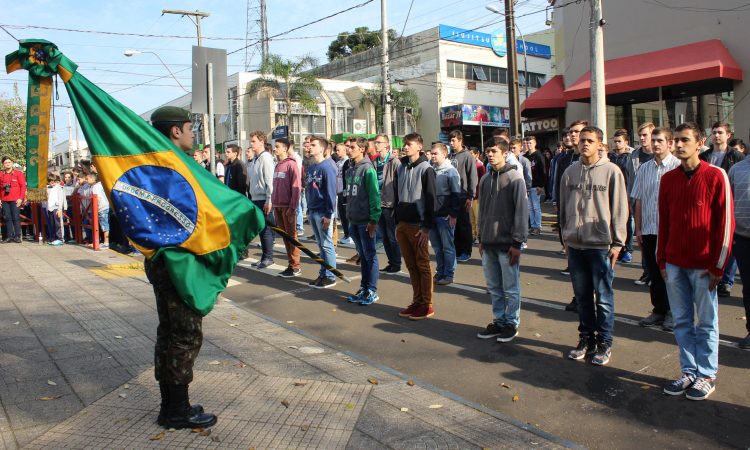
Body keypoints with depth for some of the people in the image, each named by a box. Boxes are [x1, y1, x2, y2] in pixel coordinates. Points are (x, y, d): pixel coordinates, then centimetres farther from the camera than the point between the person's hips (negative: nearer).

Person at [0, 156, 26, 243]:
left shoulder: (18, 173, 3)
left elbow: (23, 186, -1)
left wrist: (21, 198, -9)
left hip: (15, 200, -3)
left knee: (16, 218, -5)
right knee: (7, 218, 4)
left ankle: (17, 236, 0)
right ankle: (9, 236, 10)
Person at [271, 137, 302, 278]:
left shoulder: (291, 164, -8)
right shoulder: (277, 165, 14)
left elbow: (296, 187, -14)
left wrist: (292, 207, -18)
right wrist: (273, 203, 12)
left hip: (288, 207, -7)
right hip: (277, 206, 7)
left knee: (291, 236, -2)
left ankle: (296, 267, 5)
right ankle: (291, 264, 17)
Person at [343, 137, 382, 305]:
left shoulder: (368, 169, -12)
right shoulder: (350, 170, 12)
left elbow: (374, 196, -15)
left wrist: (373, 220, -18)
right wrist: (349, 215, 16)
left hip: (366, 221, -8)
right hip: (354, 220, 8)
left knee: (370, 256, 1)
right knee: (362, 255, 15)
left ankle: (372, 291, 8)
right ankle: (364, 288, 23)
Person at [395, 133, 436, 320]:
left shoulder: (426, 169, -7)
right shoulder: (400, 168, 13)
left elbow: (430, 199, -10)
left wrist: (427, 226, -15)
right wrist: (397, 222, 12)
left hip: (418, 225, -6)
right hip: (402, 224, 6)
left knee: (422, 265, 1)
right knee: (411, 265, 10)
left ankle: (427, 305, 8)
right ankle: (417, 301, 18)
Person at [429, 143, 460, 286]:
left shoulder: (451, 171, -5)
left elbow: (456, 195, -9)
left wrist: (453, 214, -14)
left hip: (445, 216, -5)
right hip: (432, 214, 5)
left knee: (447, 246, 2)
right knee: (436, 246, 11)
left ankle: (449, 274, 9)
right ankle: (440, 272, 21)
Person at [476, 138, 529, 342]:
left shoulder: (515, 178, -8)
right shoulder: (485, 179, 10)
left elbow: (521, 211, -11)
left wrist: (517, 242, -13)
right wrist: (481, 238, 13)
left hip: (507, 243, -5)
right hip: (488, 243, 6)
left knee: (510, 288, 4)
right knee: (494, 287, 13)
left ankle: (511, 323, 17)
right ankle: (498, 321, 25)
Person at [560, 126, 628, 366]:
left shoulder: (611, 171, -5)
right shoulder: (570, 172, 7)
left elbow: (619, 209, -5)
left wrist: (617, 243, -7)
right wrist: (565, 235, 12)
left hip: (601, 244, -4)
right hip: (575, 244, 4)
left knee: (603, 298, 4)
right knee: (582, 296, 13)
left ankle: (604, 343, 17)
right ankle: (586, 338, 26)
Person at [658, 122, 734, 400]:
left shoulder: (715, 176, -6)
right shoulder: (668, 179, 7)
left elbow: (725, 223, -7)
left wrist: (718, 265, -8)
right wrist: (661, 260, 9)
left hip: (703, 265, -4)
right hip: (674, 263, 4)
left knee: (706, 323, 7)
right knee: (682, 321, 11)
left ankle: (707, 375, 19)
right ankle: (689, 372, 22)